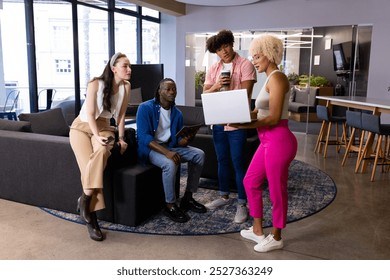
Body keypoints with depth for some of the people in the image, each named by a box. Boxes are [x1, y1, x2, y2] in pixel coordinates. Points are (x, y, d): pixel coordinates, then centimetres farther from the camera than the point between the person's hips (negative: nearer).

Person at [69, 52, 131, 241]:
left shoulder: (125, 87, -2)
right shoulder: (96, 83, -15)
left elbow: (120, 115, 4)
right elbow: (90, 114, -17)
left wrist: (121, 138, -2)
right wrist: (97, 136, -28)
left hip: (104, 127, 3)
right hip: (82, 127, -2)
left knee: (102, 151, -34)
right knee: (88, 164, -27)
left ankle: (85, 199, -24)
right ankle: (92, 220, -20)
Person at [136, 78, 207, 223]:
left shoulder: (177, 113, 5)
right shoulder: (145, 108, -13)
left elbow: (178, 140, 5)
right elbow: (143, 136, -22)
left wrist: (186, 139, -22)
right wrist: (166, 152, -33)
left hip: (169, 146, 7)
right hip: (149, 148, -6)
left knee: (199, 154, -8)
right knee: (170, 163, -35)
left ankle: (188, 198, 1)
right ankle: (170, 205, -16)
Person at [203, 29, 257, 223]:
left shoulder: (245, 65, -6)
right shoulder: (213, 69, 10)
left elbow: (245, 94, -14)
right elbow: (205, 94, 4)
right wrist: (217, 86, -15)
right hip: (218, 122, 6)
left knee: (238, 163, -2)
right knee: (222, 161, 16)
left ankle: (242, 204, 8)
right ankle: (224, 196, 31)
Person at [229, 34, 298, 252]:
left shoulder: (276, 78, -14)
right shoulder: (270, 79, 16)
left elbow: (274, 118, -21)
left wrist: (244, 125, -25)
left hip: (279, 141, -10)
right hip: (268, 141, 10)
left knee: (277, 190, 5)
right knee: (251, 181, 17)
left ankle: (276, 238, 24)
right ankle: (258, 231, 31)